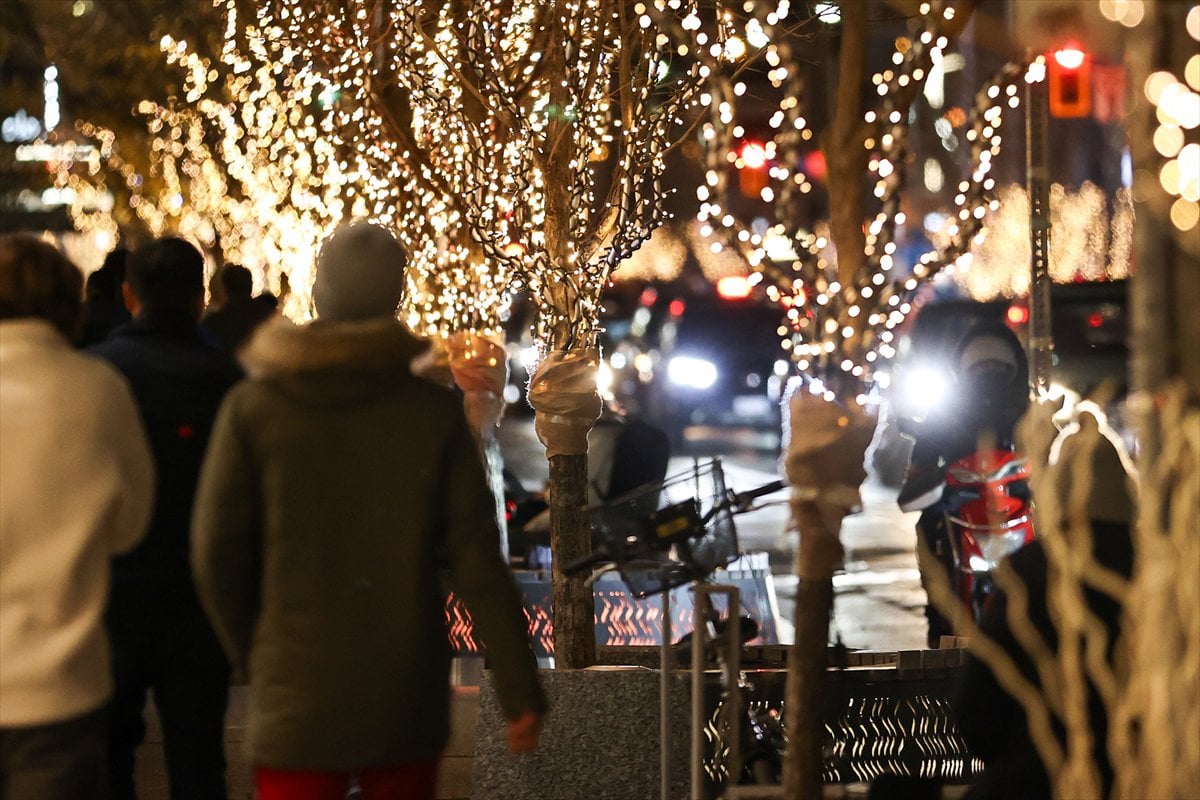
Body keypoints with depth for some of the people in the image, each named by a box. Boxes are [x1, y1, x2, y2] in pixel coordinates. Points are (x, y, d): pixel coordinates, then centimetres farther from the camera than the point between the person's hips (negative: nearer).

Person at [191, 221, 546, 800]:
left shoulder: (252, 410, -5)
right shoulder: (435, 413, -5)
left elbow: (216, 556, -3)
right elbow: (476, 561, -6)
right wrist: (521, 690, -1)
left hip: (297, 704, -1)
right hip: (407, 706, 1)